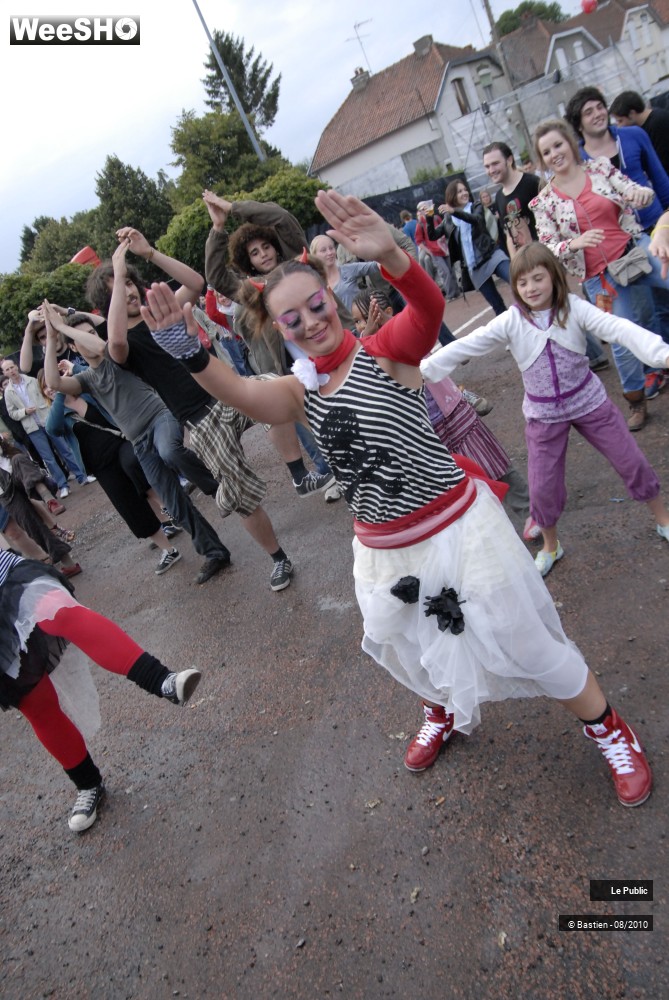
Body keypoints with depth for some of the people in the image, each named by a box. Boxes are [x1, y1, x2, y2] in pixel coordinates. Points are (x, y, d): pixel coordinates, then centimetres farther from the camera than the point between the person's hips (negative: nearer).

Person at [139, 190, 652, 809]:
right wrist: (190, 354, -40)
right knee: (414, 651, 26)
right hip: (382, 551, 6)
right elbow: (245, 395, -22)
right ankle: (445, 713, 60)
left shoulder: (387, 350, -13)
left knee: (527, 644, 9)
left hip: (457, 528, -5)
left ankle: (608, 728, 37)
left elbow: (430, 305, -36)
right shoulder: (302, 388, -1)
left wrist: (389, 256, -56)